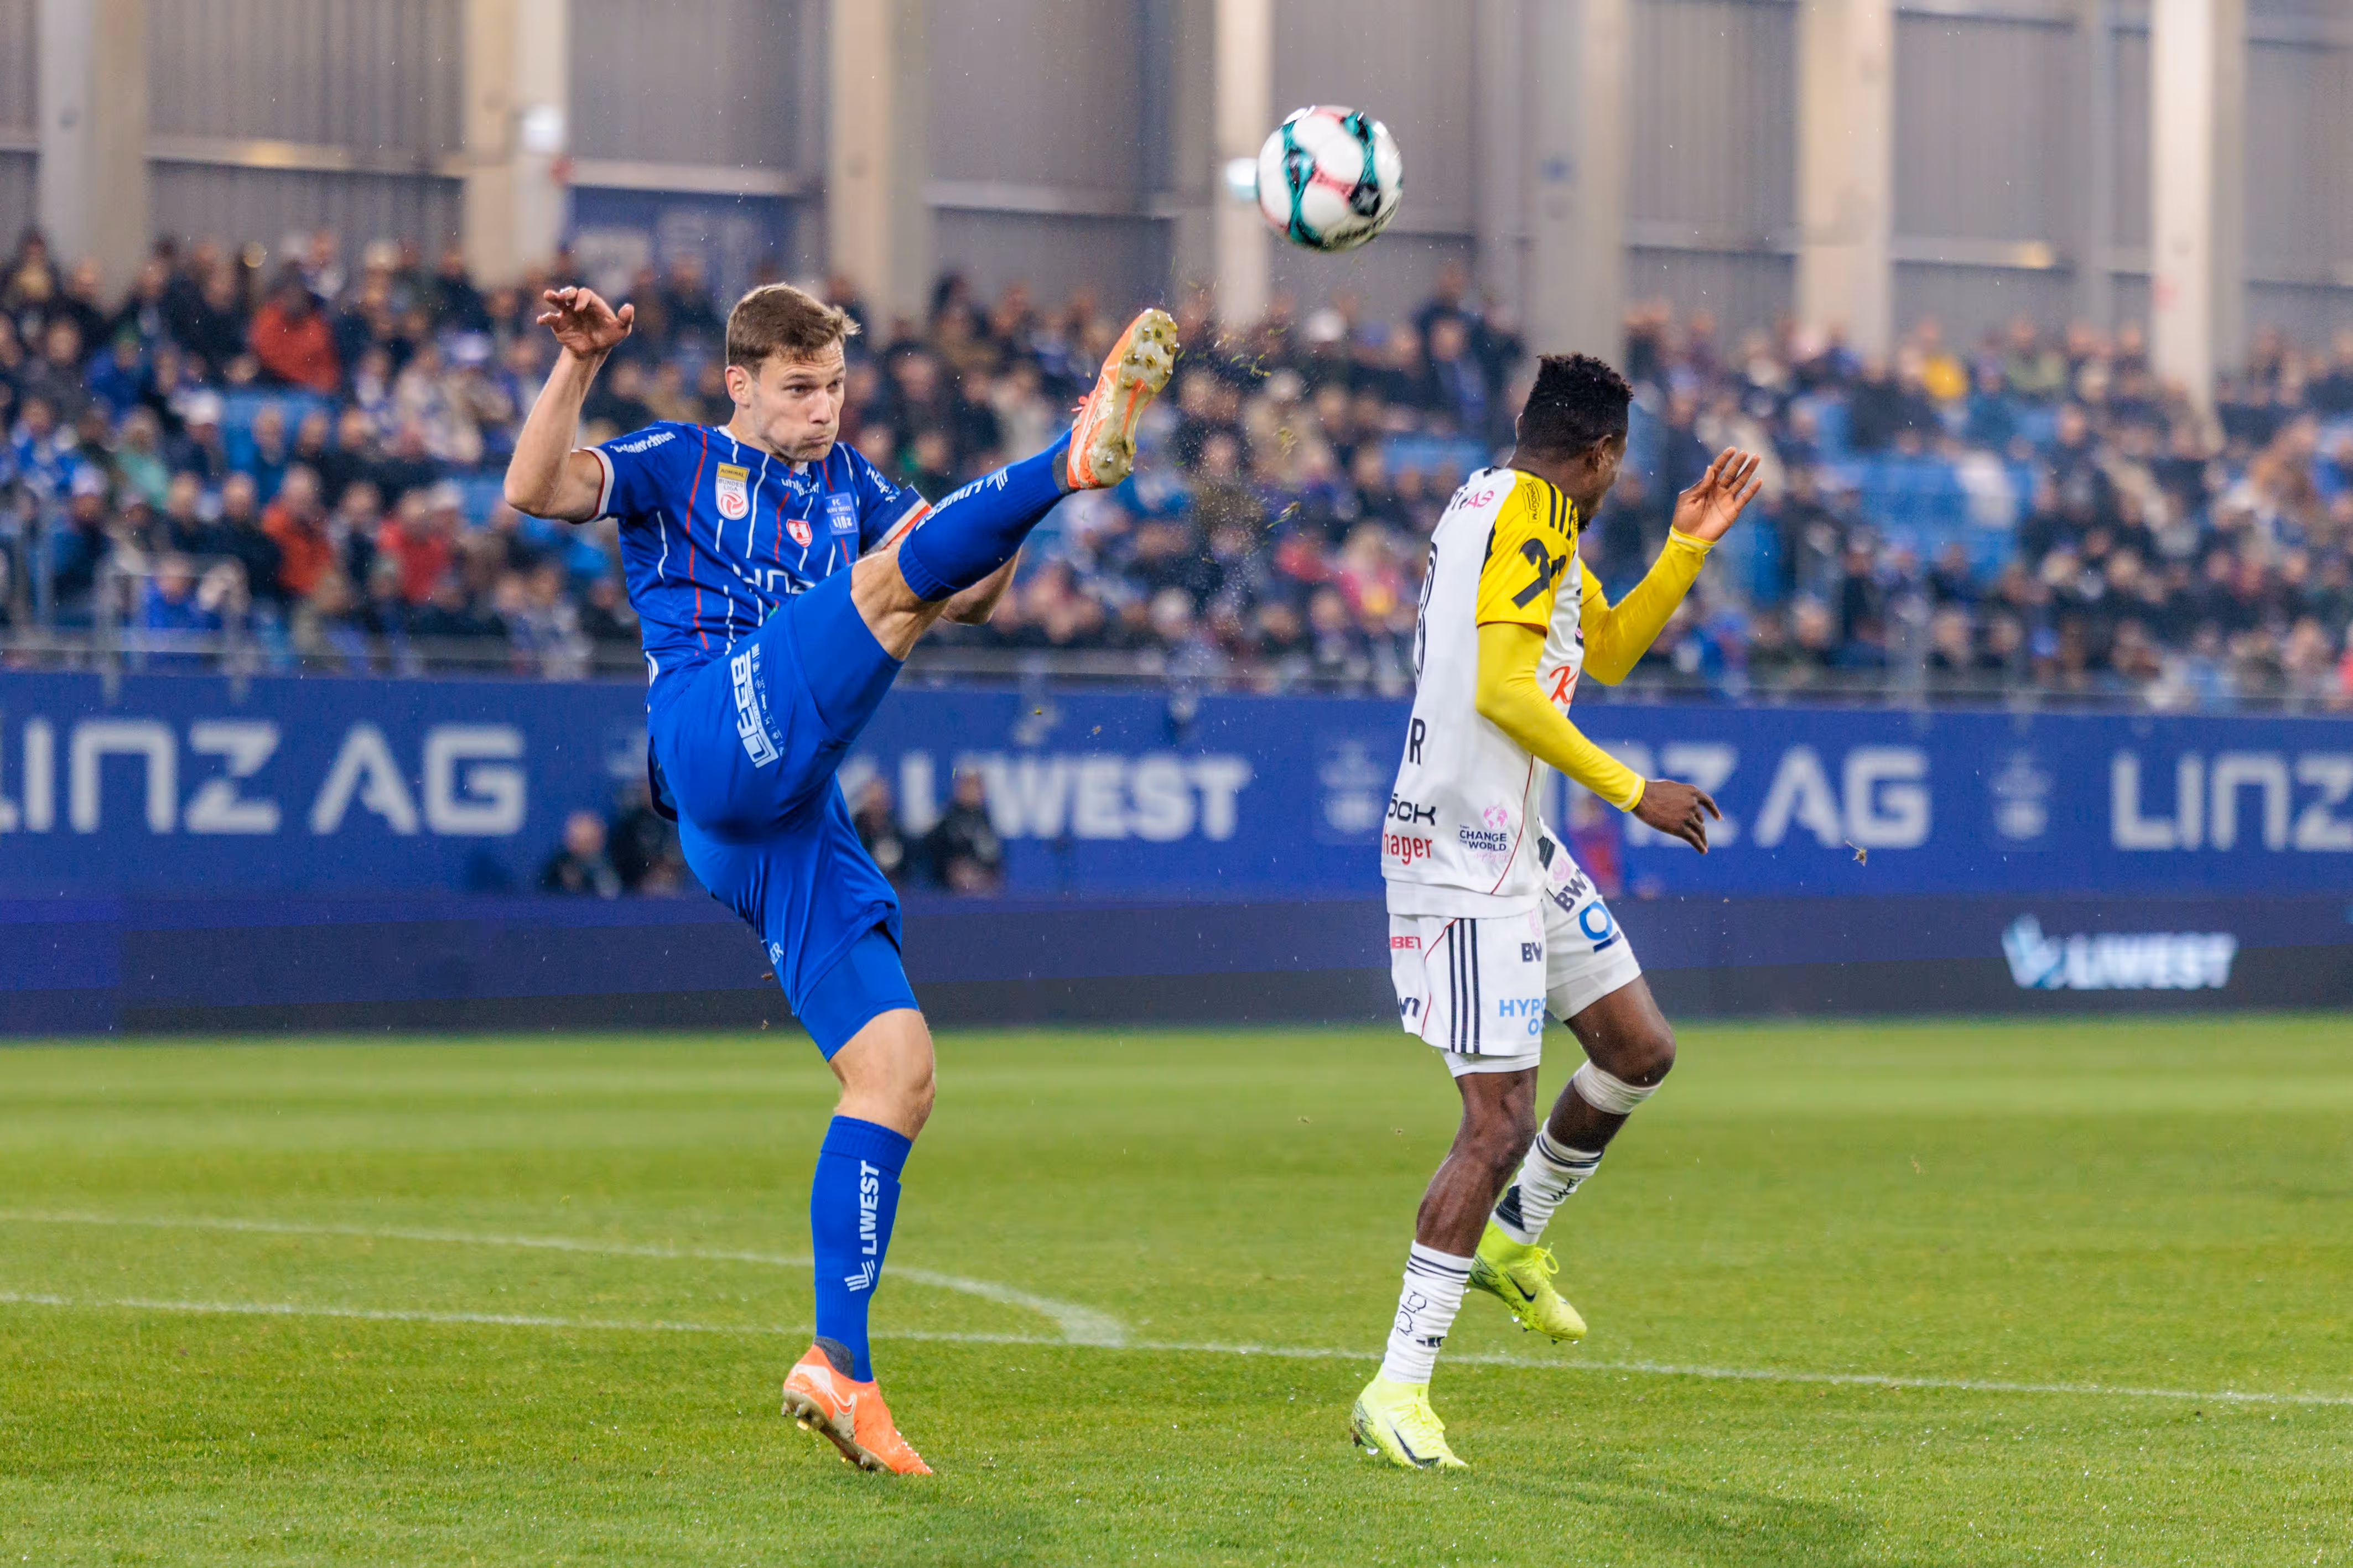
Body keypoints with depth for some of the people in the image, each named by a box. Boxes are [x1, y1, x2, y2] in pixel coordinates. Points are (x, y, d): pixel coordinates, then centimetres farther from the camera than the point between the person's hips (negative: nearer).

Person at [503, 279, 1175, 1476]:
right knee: (889, 576, -22)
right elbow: (533, 492, -4)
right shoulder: (678, 466, 13)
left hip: (796, 816, 6)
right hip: (718, 741, -6)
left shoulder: (851, 491, 28)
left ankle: (838, 1367, -1)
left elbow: (973, 597, 21)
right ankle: (1078, 462, -49)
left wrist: (1010, 526, 2)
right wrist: (576, 368, -16)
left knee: (897, 1072, -3)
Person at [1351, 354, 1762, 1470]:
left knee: (1640, 1052, 15)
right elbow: (1502, 689, -22)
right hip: (1465, 854, -10)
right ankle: (1398, 1387, -9)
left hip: (1518, 845, 10)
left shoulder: (1521, 514, 18)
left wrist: (1689, 544, 21)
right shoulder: (1525, 512, -13)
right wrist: (1632, 791, -17)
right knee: (1501, 1123, -12)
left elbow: (1610, 654, 30)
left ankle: (1512, 1241, 33)